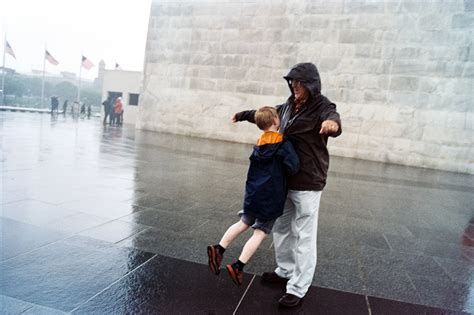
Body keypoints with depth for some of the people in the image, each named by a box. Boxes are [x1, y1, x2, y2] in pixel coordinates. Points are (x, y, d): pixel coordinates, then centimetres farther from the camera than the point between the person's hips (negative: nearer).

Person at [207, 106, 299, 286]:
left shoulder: (259, 144, 11)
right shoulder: (283, 144, -11)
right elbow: (293, 167, -19)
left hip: (253, 192, 7)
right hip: (271, 197, -7)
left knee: (244, 223, 23)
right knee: (260, 233, 3)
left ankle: (219, 249, 18)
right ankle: (238, 266, 2)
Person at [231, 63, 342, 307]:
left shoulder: (322, 107, -14)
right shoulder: (289, 105, 8)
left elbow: (333, 120, -36)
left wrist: (332, 123, -60)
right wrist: (243, 115, 36)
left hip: (307, 183, -8)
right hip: (284, 180, 8)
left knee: (304, 236, 1)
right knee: (281, 228, 19)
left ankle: (298, 288, 12)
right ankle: (285, 271, 38)